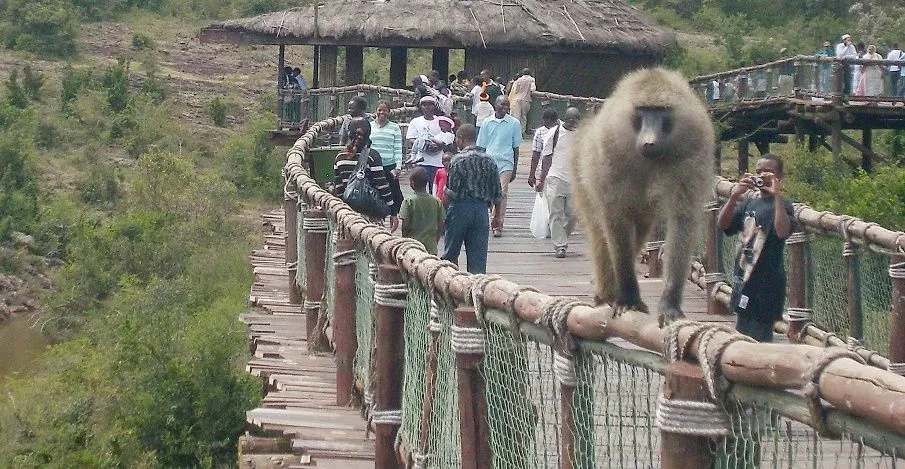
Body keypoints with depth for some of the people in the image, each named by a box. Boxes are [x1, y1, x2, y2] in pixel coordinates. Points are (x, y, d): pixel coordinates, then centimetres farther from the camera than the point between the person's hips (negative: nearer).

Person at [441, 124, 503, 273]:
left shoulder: (458, 160, -9)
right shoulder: (489, 160, 6)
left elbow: (450, 192, -13)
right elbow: (497, 194, 9)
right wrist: (497, 215, 19)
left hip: (460, 207, -4)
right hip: (481, 209, 4)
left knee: (450, 254, 9)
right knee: (478, 256, 5)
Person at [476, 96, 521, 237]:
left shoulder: (514, 123, 5)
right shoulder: (487, 123, 8)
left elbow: (516, 148, 10)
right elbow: (481, 146, 13)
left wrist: (514, 169, 10)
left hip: (506, 163, -2)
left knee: (502, 193, -11)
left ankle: (498, 225, -9)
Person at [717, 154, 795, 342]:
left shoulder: (782, 204, -8)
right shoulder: (749, 201, 12)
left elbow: (782, 231, -27)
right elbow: (723, 225, 3)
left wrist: (777, 195, -29)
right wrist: (734, 196, -11)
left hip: (766, 282, -8)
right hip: (743, 277, 8)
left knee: (759, 338, -9)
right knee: (741, 336, 16)